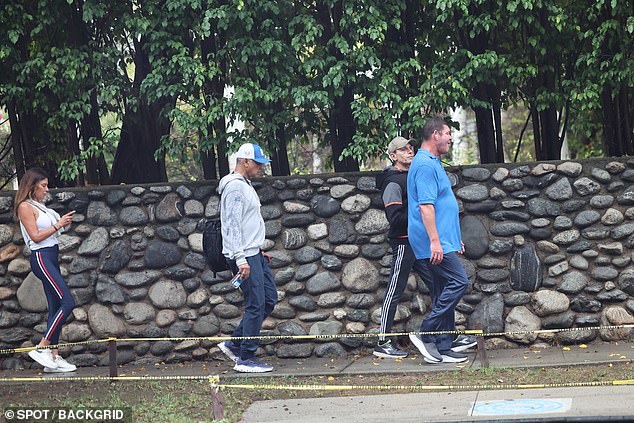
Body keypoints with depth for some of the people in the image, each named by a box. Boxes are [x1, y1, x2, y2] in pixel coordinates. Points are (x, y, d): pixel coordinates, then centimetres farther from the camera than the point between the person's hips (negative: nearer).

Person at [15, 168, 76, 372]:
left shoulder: (39, 206, 20)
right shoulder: (25, 207, -7)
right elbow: (36, 236, -13)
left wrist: (62, 222, 8)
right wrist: (58, 225, -12)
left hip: (51, 258, 10)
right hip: (41, 257, -10)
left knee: (56, 307, 6)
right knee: (68, 302, -16)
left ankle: (54, 356, 7)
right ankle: (41, 348, -14)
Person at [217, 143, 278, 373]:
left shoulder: (245, 185, 18)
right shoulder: (234, 187, -14)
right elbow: (233, 225, -20)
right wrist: (241, 259, -25)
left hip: (253, 253, 10)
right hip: (244, 256, -10)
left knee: (270, 298, 12)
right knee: (256, 305, -8)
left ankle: (234, 344, 16)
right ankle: (245, 359, -1)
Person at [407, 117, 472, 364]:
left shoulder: (432, 163, 21)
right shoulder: (425, 165, -13)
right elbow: (425, 205, -22)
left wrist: (455, 239, 28)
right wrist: (435, 241, -26)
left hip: (443, 242, 10)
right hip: (434, 243, -10)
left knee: (444, 293, 8)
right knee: (459, 282, -15)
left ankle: (443, 349, 10)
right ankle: (426, 335, -11)